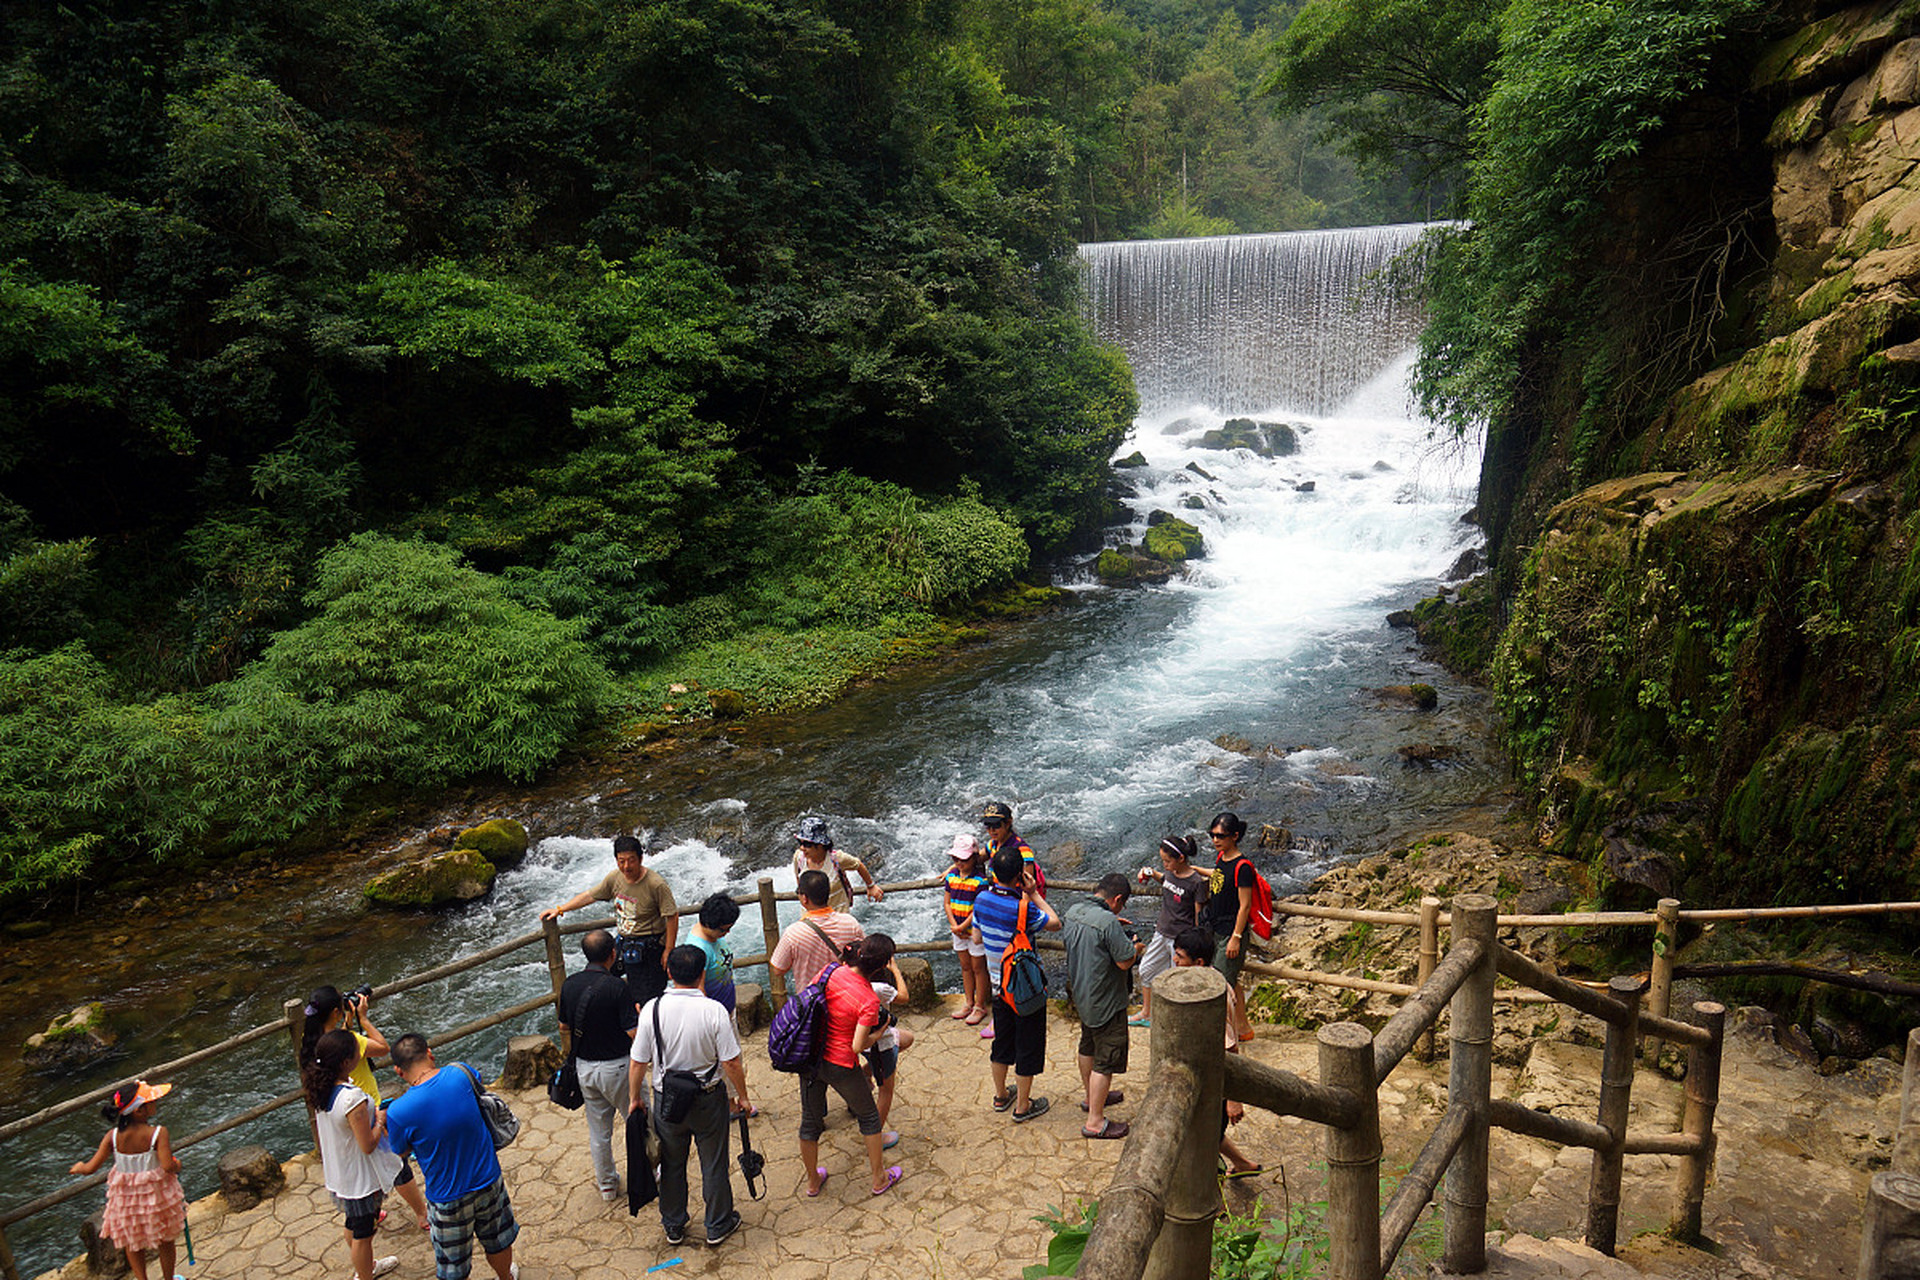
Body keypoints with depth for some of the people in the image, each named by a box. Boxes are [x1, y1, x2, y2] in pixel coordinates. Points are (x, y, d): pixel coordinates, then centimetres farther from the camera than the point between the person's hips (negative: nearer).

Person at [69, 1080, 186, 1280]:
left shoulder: (113, 1136, -15)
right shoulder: (158, 1133, -25)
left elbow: (91, 1167, -9)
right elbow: (168, 1166, -30)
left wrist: (79, 1167, 13)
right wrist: (177, 1166, -7)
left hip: (126, 1196, 2)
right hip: (157, 1193, -2)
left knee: (132, 1243, 25)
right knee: (165, 1241, 21)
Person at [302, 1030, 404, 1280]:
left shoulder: (321, 1088, -9)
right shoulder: (353, 1098, -35)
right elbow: (368, 1145, -27)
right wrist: (380, 1120, -12)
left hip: (337, 1173, 9)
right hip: (361, 1179, -9)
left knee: (354, 1226, 30)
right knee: (363, 1234, 13)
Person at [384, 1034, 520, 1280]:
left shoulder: (399, 1112, -25)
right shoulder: (460, 1074, -17)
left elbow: (400, 1152, -4)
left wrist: (382, 1124, 11)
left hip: (448, 1197, -3)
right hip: (488, 1181, 4)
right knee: (497, 1241, 30)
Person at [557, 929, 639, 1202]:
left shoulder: (569, 984, -5)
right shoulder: (616, 987, -23)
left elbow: (564, 1026, 8)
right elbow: (634, 1033, -22)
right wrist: (638, 1013, -2)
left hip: (584, 1065, 5)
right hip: (616, 1066, -5)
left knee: (598, 1129, 18)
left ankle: (607, 1184, 31)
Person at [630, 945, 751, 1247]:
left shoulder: (652, 1009, -15)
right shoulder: (714, 1011, -20)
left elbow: (638, 1064, -9)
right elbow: (731, 1063, -16)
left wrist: (635, 1098, 8)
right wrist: (742, 1096, 0)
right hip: (708, 1099, -2)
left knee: (672, 1164, 21)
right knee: (713, 1164, 16)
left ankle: (673, 1227, 37)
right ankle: (718, 1225, 32)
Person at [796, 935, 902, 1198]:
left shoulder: (833, 971, -11)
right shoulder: (869, 1001, -24)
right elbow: (858, 1046, -23)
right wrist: (878, 1034, -5)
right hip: (840, 1066, -5)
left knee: (810, 1120, 22)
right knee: (868, 1116, 20)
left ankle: (813, 1181, 41)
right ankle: (879, 1179, 33)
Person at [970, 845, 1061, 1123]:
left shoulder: (982, 898, -8)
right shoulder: (1023, 908, -29)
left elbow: (977, 938, 5)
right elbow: (1055, 923, -12)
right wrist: (1034, 893, -12)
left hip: (998, 984, 6)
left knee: (1002, 1040, 23)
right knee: (1028, 1046, 11)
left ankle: (1000, 1095, 39)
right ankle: (1022, 1106, 23)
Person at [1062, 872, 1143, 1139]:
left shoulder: (1073, 911, -3)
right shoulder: (1109, 922, -28)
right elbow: (1125, 962, -24)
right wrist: (1136, 948, -2)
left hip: (1081, 995, 9)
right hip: (1106, 1003, -9)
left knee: (1088, 1046, 26)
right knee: (1106, 1059, 1)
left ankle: (1092, 1096, 45)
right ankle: (1095, 1121, 6)